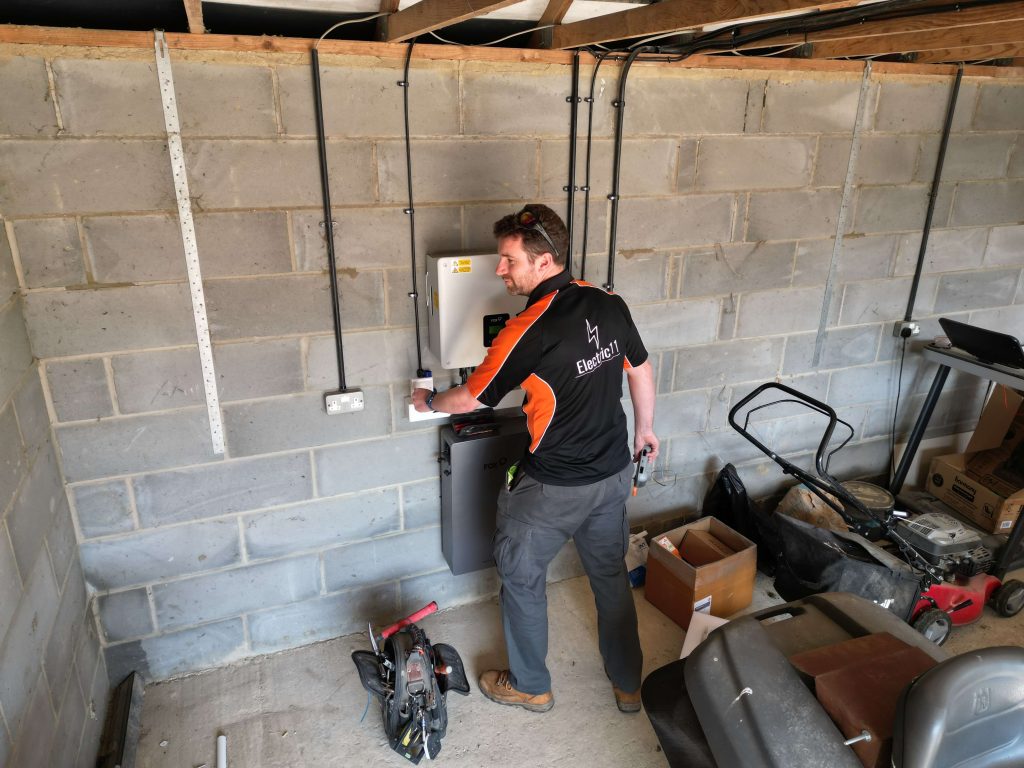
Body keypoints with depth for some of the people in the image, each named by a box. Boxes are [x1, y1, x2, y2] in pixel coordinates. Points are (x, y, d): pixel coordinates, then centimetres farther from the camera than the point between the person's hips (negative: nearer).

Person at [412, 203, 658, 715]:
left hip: (553, 488, -6)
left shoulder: (527, 332, -24)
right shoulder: (610, 305, -6)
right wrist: (644, 428, 23)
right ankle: (629, 684, 40)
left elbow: (471, 398, -11)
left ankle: (529, 686, 35)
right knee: (611, 575, 23)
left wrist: (429, 401, 10)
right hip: (613, 473, 7)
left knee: (521, 577, 17)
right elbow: (641, 371, 7)